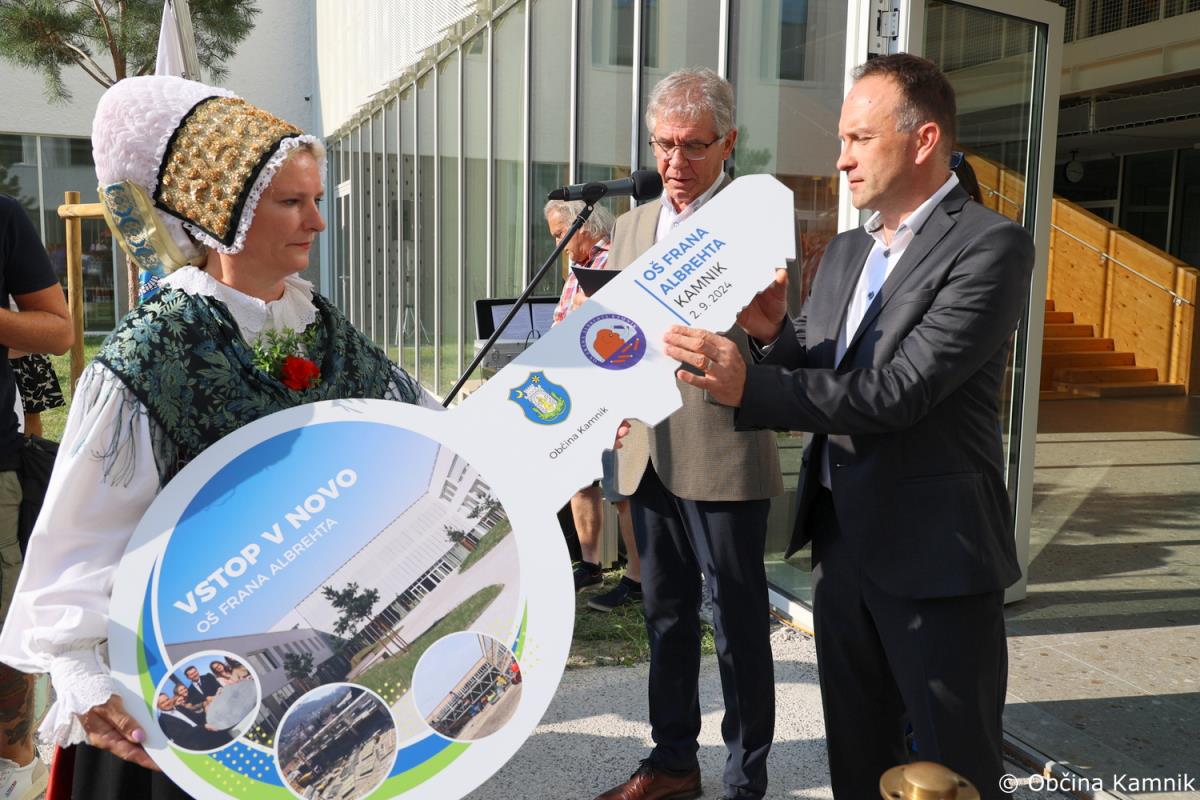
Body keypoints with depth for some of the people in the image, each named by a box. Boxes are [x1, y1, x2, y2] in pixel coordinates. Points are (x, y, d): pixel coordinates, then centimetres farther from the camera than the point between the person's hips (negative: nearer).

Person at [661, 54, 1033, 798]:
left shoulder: (990, 244, -13)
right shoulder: (846, 249, 11)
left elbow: (899, 393, -23)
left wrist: (748, 385, -28)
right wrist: (775, 334, -7)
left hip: (934, 552, -7)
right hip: (842, 541, 7)